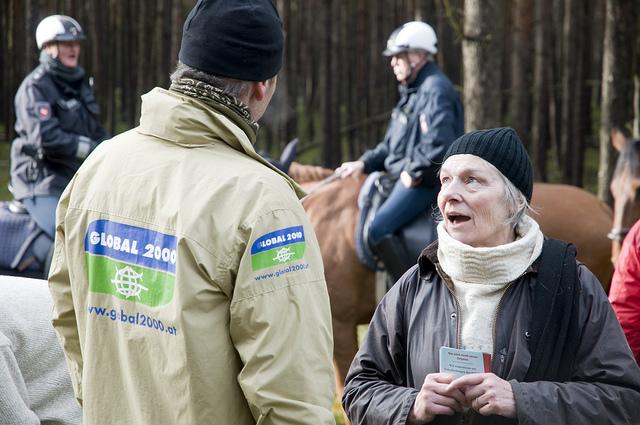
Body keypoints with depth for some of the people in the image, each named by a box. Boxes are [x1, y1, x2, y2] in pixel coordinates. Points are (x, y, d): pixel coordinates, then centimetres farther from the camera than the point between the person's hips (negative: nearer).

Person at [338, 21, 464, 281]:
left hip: (426, 179, -11)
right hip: (405, 175, 11)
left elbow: (438, 145, -25)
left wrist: (414, 172, -17)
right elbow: (391, 145, 24)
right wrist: (364, 164, 11)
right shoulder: (412, 92, 19)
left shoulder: (436, 89, -14)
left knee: (378, 230, -25)